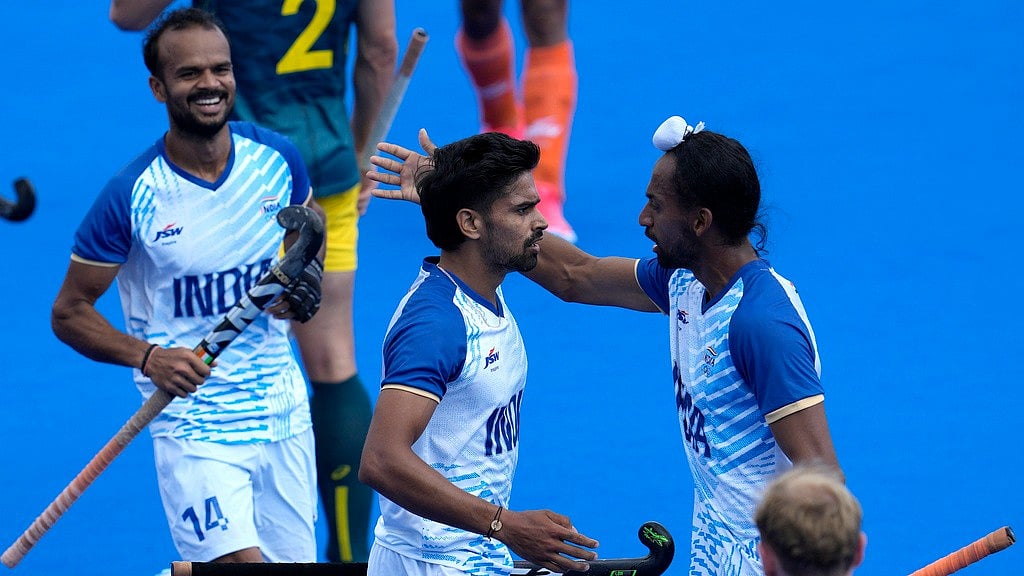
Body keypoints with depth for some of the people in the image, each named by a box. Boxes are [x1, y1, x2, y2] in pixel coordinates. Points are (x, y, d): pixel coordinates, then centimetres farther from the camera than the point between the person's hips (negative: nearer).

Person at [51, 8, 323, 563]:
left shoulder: (277, 157, -3)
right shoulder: (129, 196, -14)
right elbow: (69, 313, -6)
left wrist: (303, 281, -3)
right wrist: (147, 356, -22)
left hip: (283, 413, 5)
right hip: (191, 424, -5)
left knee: (294, 559, 10)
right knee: (240, 561, -21)